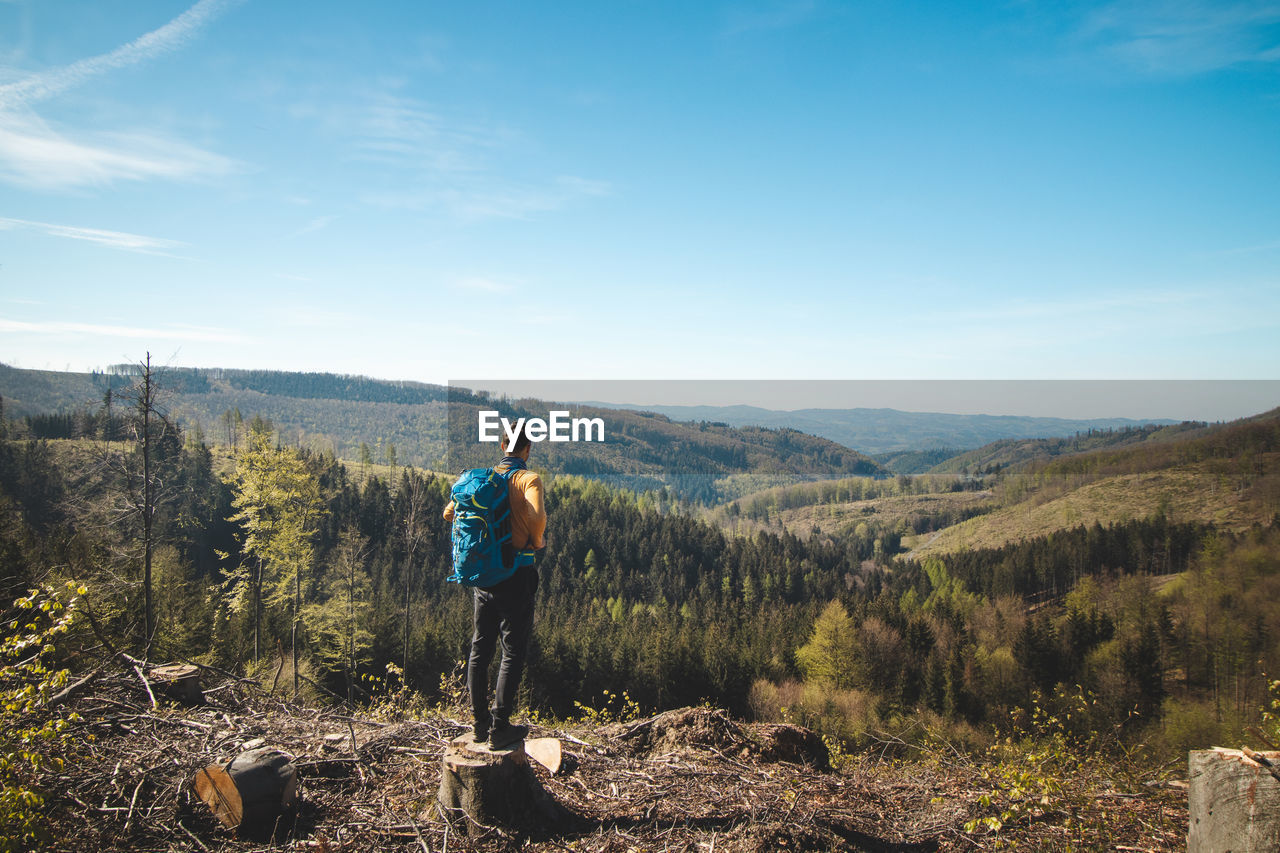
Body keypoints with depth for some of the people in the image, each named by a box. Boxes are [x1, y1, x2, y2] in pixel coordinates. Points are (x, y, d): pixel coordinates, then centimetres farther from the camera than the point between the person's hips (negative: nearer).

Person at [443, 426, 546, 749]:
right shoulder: (528, 478, -11)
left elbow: (449, 513, 8)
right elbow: (536, 517, -28)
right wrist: (537, 542, -9)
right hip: (515, 573, -6)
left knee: (480, 647, 14)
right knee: (513, 650, 2)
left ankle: (480, 722, 21)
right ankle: (500, 728, 1)